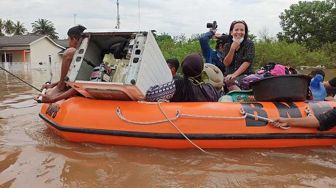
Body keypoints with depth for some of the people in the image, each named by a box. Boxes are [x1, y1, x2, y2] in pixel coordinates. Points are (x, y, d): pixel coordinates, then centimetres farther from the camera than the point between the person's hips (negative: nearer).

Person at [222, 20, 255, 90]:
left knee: (230, 81, -35)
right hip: (229, 75, 4)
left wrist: (235, 74, -20)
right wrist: (232, 49, -10)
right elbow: (226, 63, 3)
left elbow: (247, 62, -8)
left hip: (245, 75, -4)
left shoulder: (249, 44, 4)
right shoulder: (227, 46, 14)